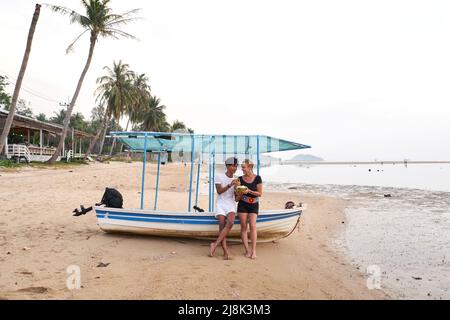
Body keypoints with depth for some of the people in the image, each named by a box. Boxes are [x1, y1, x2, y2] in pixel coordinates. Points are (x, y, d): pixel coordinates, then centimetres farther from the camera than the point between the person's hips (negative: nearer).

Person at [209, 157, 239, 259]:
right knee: (222, 225, -14)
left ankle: (215, 244, -18)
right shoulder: (219, 177, 0)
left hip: (231, 204, 2)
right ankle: (226, 251, -13)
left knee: (230, 223, -23)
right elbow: (219, 191, -9)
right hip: (221, 203, -2)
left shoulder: (235, 180, 12)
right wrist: (230, 185, -19)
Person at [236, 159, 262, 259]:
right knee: (243, 226, -2)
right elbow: (238, 196, 6)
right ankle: (247, 250, 5)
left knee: (252, 226, -12)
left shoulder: (257, 178, -5)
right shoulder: (240, 179, 2)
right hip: (242, 204, 2)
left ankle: (254, 250, -7)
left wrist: (249, 191, -19)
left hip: (254, 204, -2)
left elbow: (260, 194, -6)